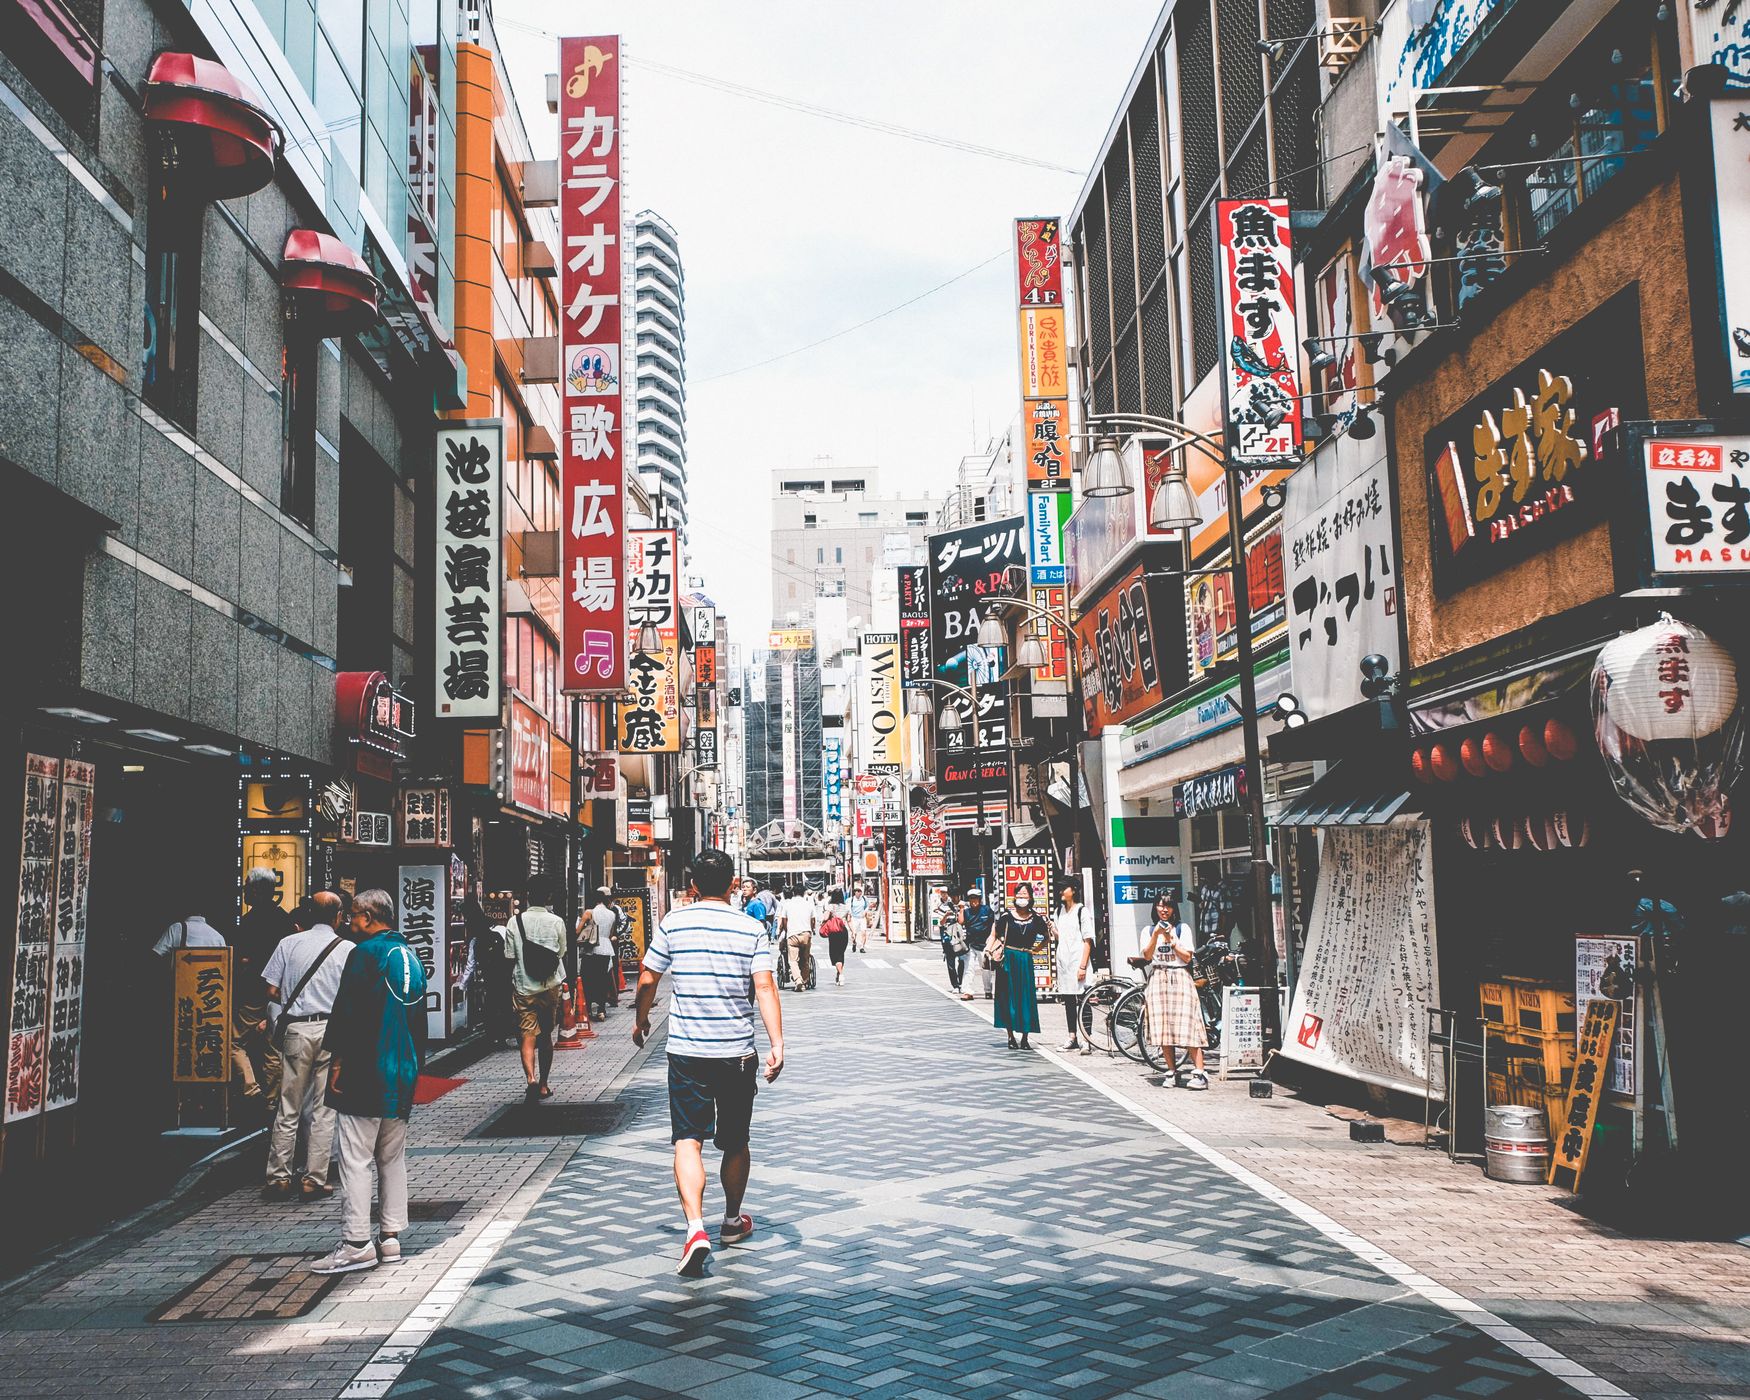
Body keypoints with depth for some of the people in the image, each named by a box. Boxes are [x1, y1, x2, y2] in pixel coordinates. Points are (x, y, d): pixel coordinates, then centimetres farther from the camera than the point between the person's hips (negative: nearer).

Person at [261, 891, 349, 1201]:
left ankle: (278, 1178, 13)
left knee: (288, 1108, 9)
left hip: (296, 1029, 2)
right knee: (324, 1110, 5)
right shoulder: (347, 949, -1)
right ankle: (314, 1180, 7)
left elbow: (272, 991, 2)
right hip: (332, 1029, -1)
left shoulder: (289, 943, 3)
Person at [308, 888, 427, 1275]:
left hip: (364, 1073, -8)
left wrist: (338, 1062, -10)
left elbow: (347, 1012, -16)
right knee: (393, 1158, 13)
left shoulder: (366, 953, -11)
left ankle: (356, 1243, -4)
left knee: (355, 1159, -4)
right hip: (402, 1076, 8)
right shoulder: (411, 956, 13)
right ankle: (390, 1237, 15)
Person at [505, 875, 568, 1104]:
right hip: (549, 987, 1)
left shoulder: (515, 922, -5)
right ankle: (543, 1085, 22)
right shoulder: (556, 922, -5)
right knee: (546, 1036, 15)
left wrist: (510, 989, 8)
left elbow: (510, 960, -2)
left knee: (527, 1037, -3)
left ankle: (531, 1079, -25)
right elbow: (560, 955, 4)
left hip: (523, 988, -1)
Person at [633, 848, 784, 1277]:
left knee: (688, 1140, -2)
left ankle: (695, 1227, -20)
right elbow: (765, 988, -12)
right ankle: (733, 1222, 34)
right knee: (736, 1142, 16)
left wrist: (641, 1020, 21)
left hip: (686, 1052, -1)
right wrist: (777, 1044, -14)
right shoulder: (752, 928, -3)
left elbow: (647, 980, 4)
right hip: (738, 1052, 1)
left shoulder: (672, 923, -2)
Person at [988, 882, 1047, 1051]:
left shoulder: (1036, 918, 3)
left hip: (1025, 961, 1)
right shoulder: (1007, 915, -2)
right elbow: (994, 935, 4)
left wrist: (1035, 949, 5)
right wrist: (988, 951, -5)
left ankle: (1025, 1038, 6)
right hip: (1007, 959, -1)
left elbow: (1047, 938, 15)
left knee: (1026, 998, 0)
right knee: (1008, 997, 1)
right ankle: (1010, 1036, 9)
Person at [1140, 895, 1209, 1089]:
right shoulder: (1149, 930, 11)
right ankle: (1174, 1074, 7)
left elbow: (1187, 957, -2)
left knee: (1187, 1027, -12)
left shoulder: (1182, 928, 5)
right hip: (1158, 978, 3)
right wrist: (1156, 935, -11)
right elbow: (1147, 956, 0)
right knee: (1163, 1029, -1)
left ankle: (1199, 1074, -14)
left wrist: (1171, 939, -11)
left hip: (1180, 978, -3)